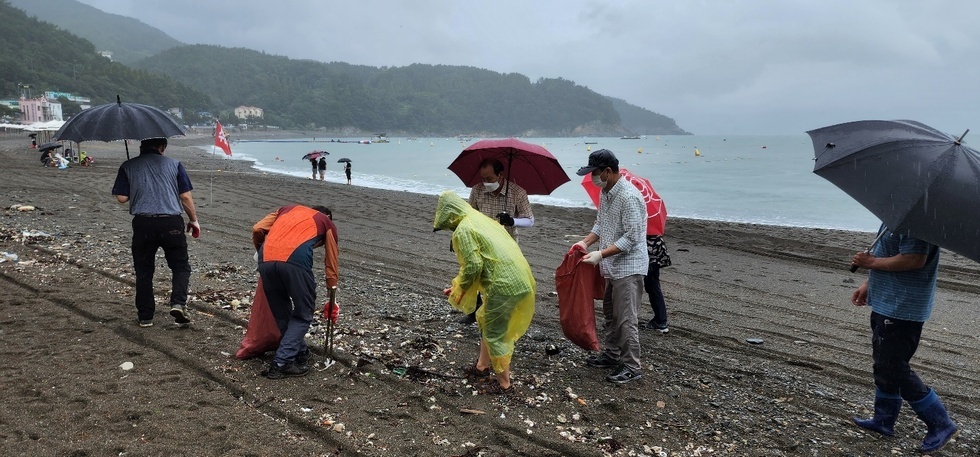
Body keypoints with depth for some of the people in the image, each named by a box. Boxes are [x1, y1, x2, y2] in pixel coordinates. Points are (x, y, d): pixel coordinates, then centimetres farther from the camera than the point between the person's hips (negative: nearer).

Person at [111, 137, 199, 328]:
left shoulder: (128, 167, 5)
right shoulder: (174, 164, 3)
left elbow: (122, 198, 1)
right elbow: (186, 196, 1)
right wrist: (193, 220, 12)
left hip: (142, 223, 1)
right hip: (171, 223, -1)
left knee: (143, 271, 13)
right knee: (181, 266, 12)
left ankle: (145, 316, 17)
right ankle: (178, 303, -9)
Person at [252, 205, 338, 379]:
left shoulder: (288, 209, 35)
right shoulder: (327, 222, 27)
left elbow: (257, 229, 21)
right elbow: (331, 264, 29)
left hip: (266, 260, 4)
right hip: (295, 261, -4)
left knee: (281, 314, 21)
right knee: (302, 315, 12)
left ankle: (301, 354, 31)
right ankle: (281, 364, 4)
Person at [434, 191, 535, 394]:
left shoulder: (463, 229, -7)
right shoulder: (481, 219, 22)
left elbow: (473, 266, -14)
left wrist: (460, 289, 4)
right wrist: (459, 286, 24)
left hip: (504, 285, -10)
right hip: (520, 280, 10)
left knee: (495, 334, 5)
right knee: (486, 321, 25)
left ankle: (504, 384, 16)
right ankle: (482, 366, 38)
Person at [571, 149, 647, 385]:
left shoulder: (628, 197, -22)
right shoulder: (605, 193, 7)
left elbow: (631, 237, -24)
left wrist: (601, 254, -25)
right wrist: (586, 242, 2)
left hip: (628, 267, -10)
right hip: (612, 267, 10)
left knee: (625, 319, -4)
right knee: (610, 313, 19)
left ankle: (631, 367, 7)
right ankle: (611, 355, 34)